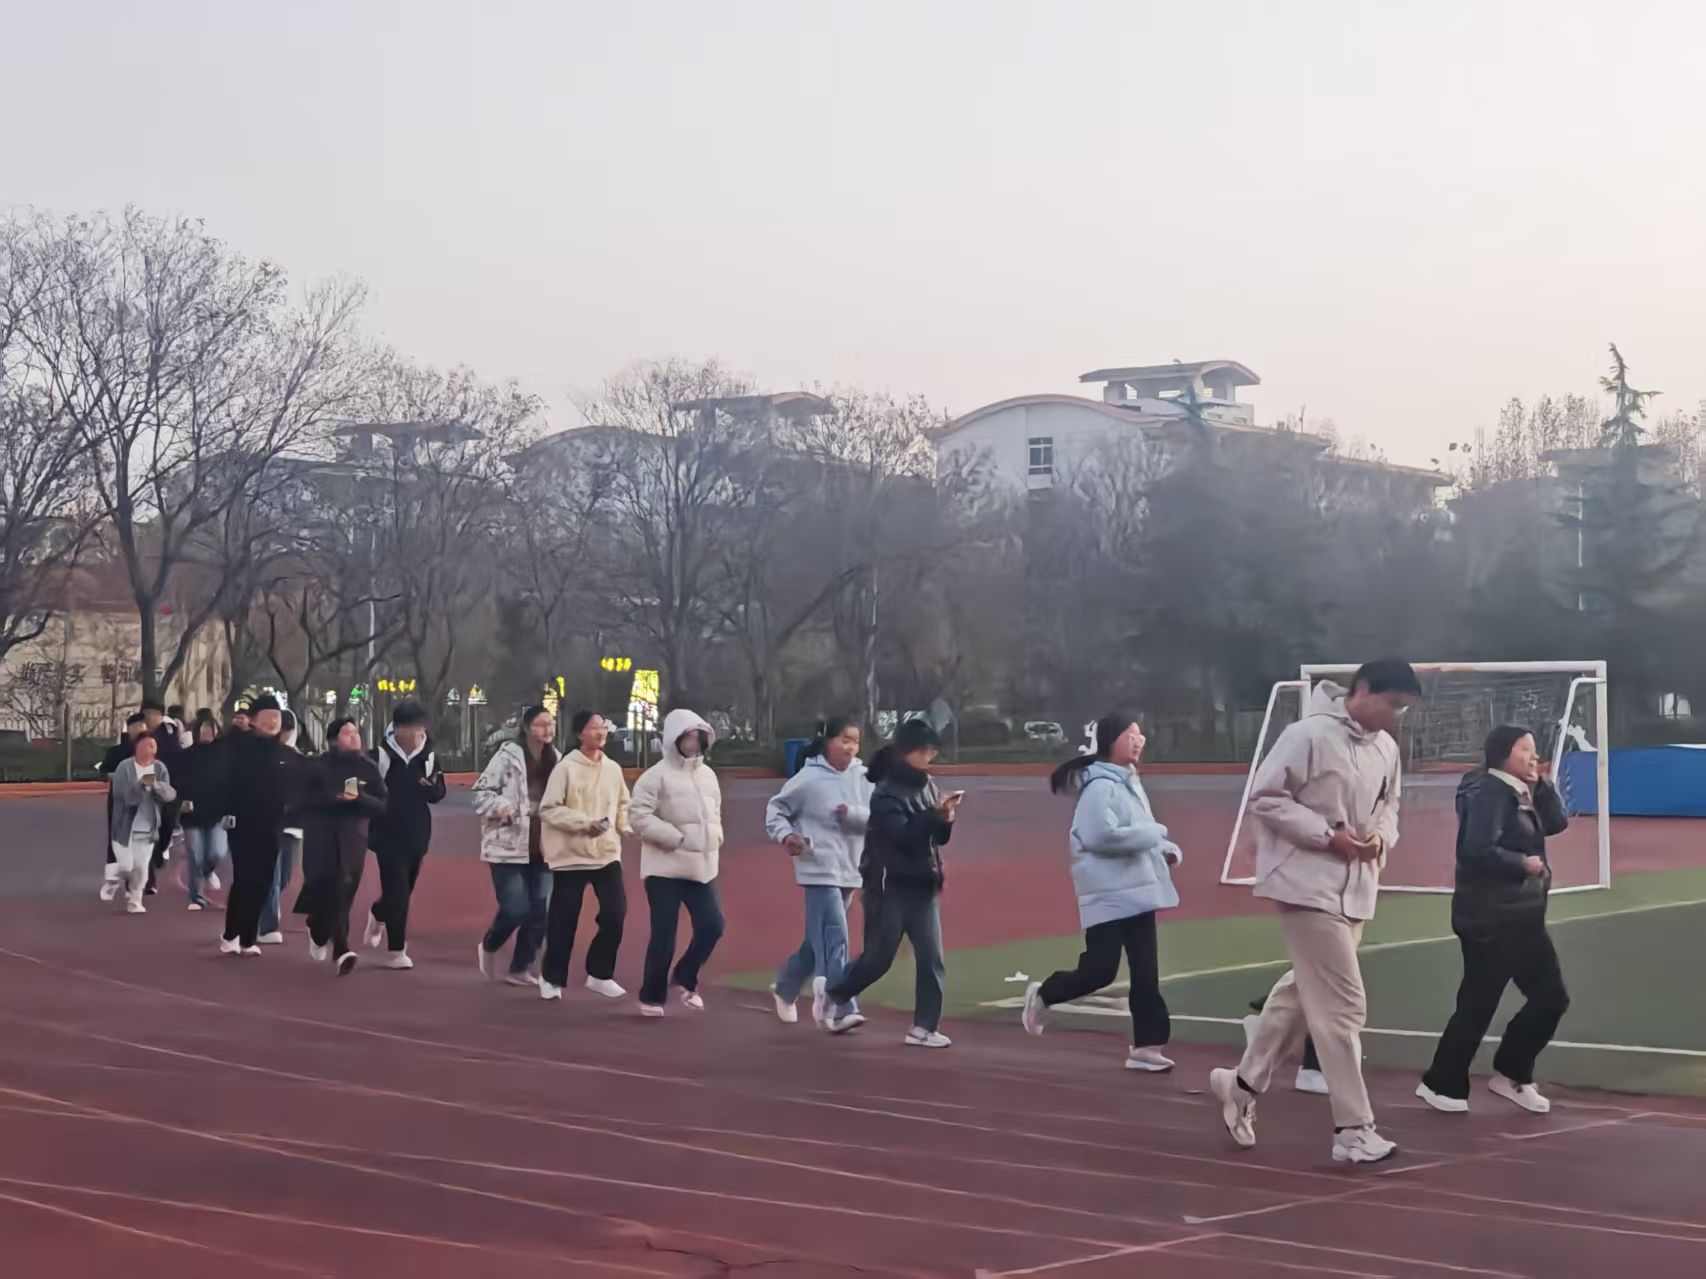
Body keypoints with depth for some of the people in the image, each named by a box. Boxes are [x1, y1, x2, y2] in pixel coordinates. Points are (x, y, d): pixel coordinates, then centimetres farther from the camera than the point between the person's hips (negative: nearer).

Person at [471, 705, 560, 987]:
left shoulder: (555, 759, 8)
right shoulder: (508, 756, -9)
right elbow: (480, 793, -7)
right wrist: (501, 807, -24)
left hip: (541, 848, 5)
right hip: (509, 845, -5)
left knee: (540, 911, 1)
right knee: (515, 909, -9)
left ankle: (520, 967, 16)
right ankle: (487, 947, 22)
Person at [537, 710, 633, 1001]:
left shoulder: (613, 769, 6)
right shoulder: (566, 768, -10)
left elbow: (622, 804, 17)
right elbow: (548, 809, -12)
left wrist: (625, 826, -3)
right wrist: (585, 823, -20)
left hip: (607, 853, 4)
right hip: (571, 854, -4)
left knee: (615, 914, -4)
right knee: (563, 921, 2)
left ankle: (599, 974, 14)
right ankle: (552, 978, 21)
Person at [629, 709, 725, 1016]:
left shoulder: (707, 774, 12)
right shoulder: (657, 775, -10)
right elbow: (638, 815, -16)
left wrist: (715, 836, 5)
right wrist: (675, 837, -18)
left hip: (702, 866, 6)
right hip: (666, 867, -6)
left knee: (712, 925, -2)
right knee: (664, 936, -3)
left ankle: (685, 979, 21)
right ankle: (651, 997, 14)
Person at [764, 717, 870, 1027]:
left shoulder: (862, 778, 2)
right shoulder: (809, 779, -10)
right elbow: (775, 810, 0)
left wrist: (853, 813, -22)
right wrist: (785, 835, -16)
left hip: (849, 871, 6)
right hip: (819, 870, -6)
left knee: (819, 939, 18)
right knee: (835, 940, -15)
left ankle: (785, 988, 37)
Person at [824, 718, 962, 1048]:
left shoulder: (928, 786, 6)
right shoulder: (886, 792, -13)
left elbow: (938, 837, 11)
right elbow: (901, 833, -25)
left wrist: (946, 819, -9)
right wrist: (935, 814, -30)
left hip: (923, 886, 6)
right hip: (889, 886, -6)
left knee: (932, 958, -2)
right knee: (878, 958, 3)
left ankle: (924, 1027, 3)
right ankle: (836, 998, 28)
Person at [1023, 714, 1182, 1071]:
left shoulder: (1129, 781, 15)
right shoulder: (1101, 785, -15)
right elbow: (1101, 836, -26)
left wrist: (1165, 848, 5)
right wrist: (1155, 833, -19)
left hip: (1138, 889, 9)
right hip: (1109, 893, -9)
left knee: (1146, 971, 5)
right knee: (1100, 970, -6)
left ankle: (1147, 1045, 8)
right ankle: (1042, 995, 19)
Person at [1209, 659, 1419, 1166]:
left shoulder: (1386, 748, 5)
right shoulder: (1309, 735, -17)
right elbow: (1265, 798, -15)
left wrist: (1381, 836, -4)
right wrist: (1330, 836, -20)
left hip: (1355, 888, 8)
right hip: (1310, 884, -8)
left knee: (1303, 991, 18)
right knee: (1342, 1004, -8)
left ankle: (1243, 1083, 36)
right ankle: (1353, 1129, -2)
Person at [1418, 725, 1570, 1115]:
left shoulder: (1522, 793, 13)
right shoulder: (1489, 792, -16)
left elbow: (1557, 822, 10)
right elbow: (1479, 851, -27)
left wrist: (1540, 783, 0)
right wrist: (1524, 864, -16)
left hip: (1522, 916, 10)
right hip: (1489, 919, -10)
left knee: (1551, 998, 11)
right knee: (1478, 1007, -4)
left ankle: (1511, 1075, 22)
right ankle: (1441, 1084, 8)